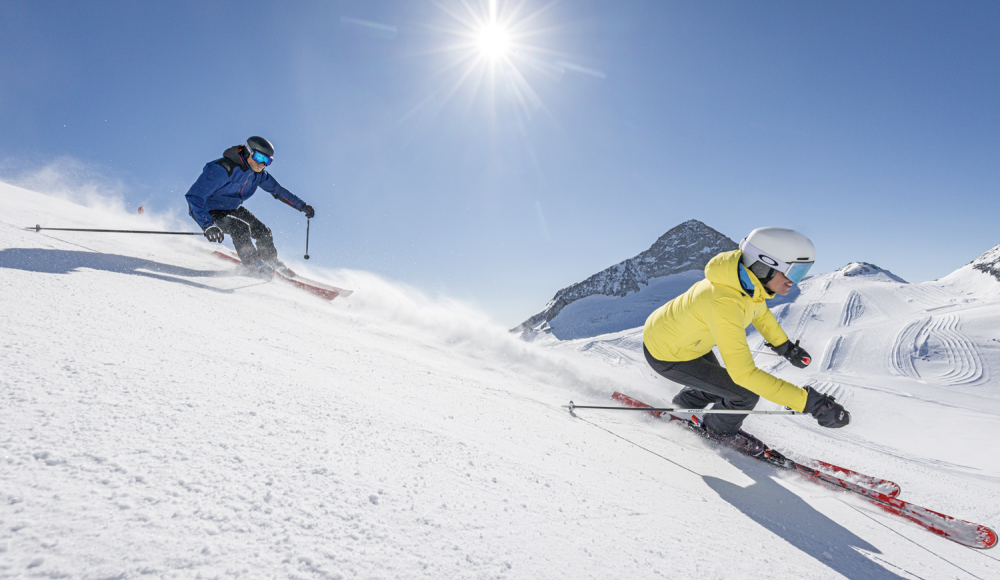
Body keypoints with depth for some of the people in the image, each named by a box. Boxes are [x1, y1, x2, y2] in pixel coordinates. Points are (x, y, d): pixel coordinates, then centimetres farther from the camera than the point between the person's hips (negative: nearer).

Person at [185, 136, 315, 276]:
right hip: (206, 211, -7)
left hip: (231, 209, 7)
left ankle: (270, 259, 27)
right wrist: (208, 225, -51)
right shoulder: (222, 169, -34)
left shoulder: (258, 174, -11)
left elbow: (277, 190, 7)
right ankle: (252, 262, -8)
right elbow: (194, 196, -39)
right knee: (241, 227, -30)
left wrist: (302, 206, 6)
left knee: (264, 233, -1)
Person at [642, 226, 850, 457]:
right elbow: (744, 372, -41)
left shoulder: (749, 277, -13)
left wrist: (784, 345, 21)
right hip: (666, 356, -8)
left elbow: (758, 310, 12)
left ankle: (680, 407, 50)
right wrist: (808, 402, -40)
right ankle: (720, 428, 23)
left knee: (718, 388, 24)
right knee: (746, 393, -6)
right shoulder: (723, 304, -40)